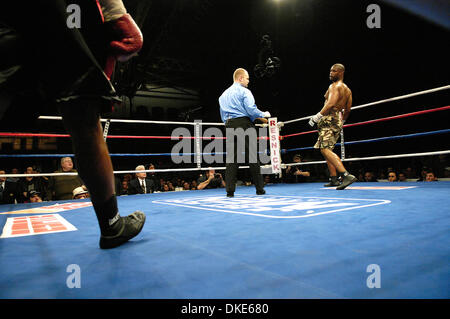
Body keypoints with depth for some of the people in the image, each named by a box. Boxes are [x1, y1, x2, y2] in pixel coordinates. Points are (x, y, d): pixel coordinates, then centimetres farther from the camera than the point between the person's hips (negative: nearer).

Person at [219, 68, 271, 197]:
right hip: (244, 124, -5)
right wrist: (263, 115, 4)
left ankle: (230, 190, -1)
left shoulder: (224, 94, 21)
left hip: (230, 126, 6)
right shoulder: (244, 91, -1)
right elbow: (251, 110, -12)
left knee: (231, 158, 2)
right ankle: (259, 188, 4)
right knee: (252, 156, 0)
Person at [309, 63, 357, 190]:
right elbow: (348, 110, 23)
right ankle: (334, 179, 19)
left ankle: (346, 175, -30)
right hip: (338, 121, 10)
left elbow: (331, 104, -24)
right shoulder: (347, 89, 21)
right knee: (327, 149, 18)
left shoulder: (334, 86, -8)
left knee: (325, 149, -18)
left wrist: (317, 116, -22)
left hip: (329, 119, -10)